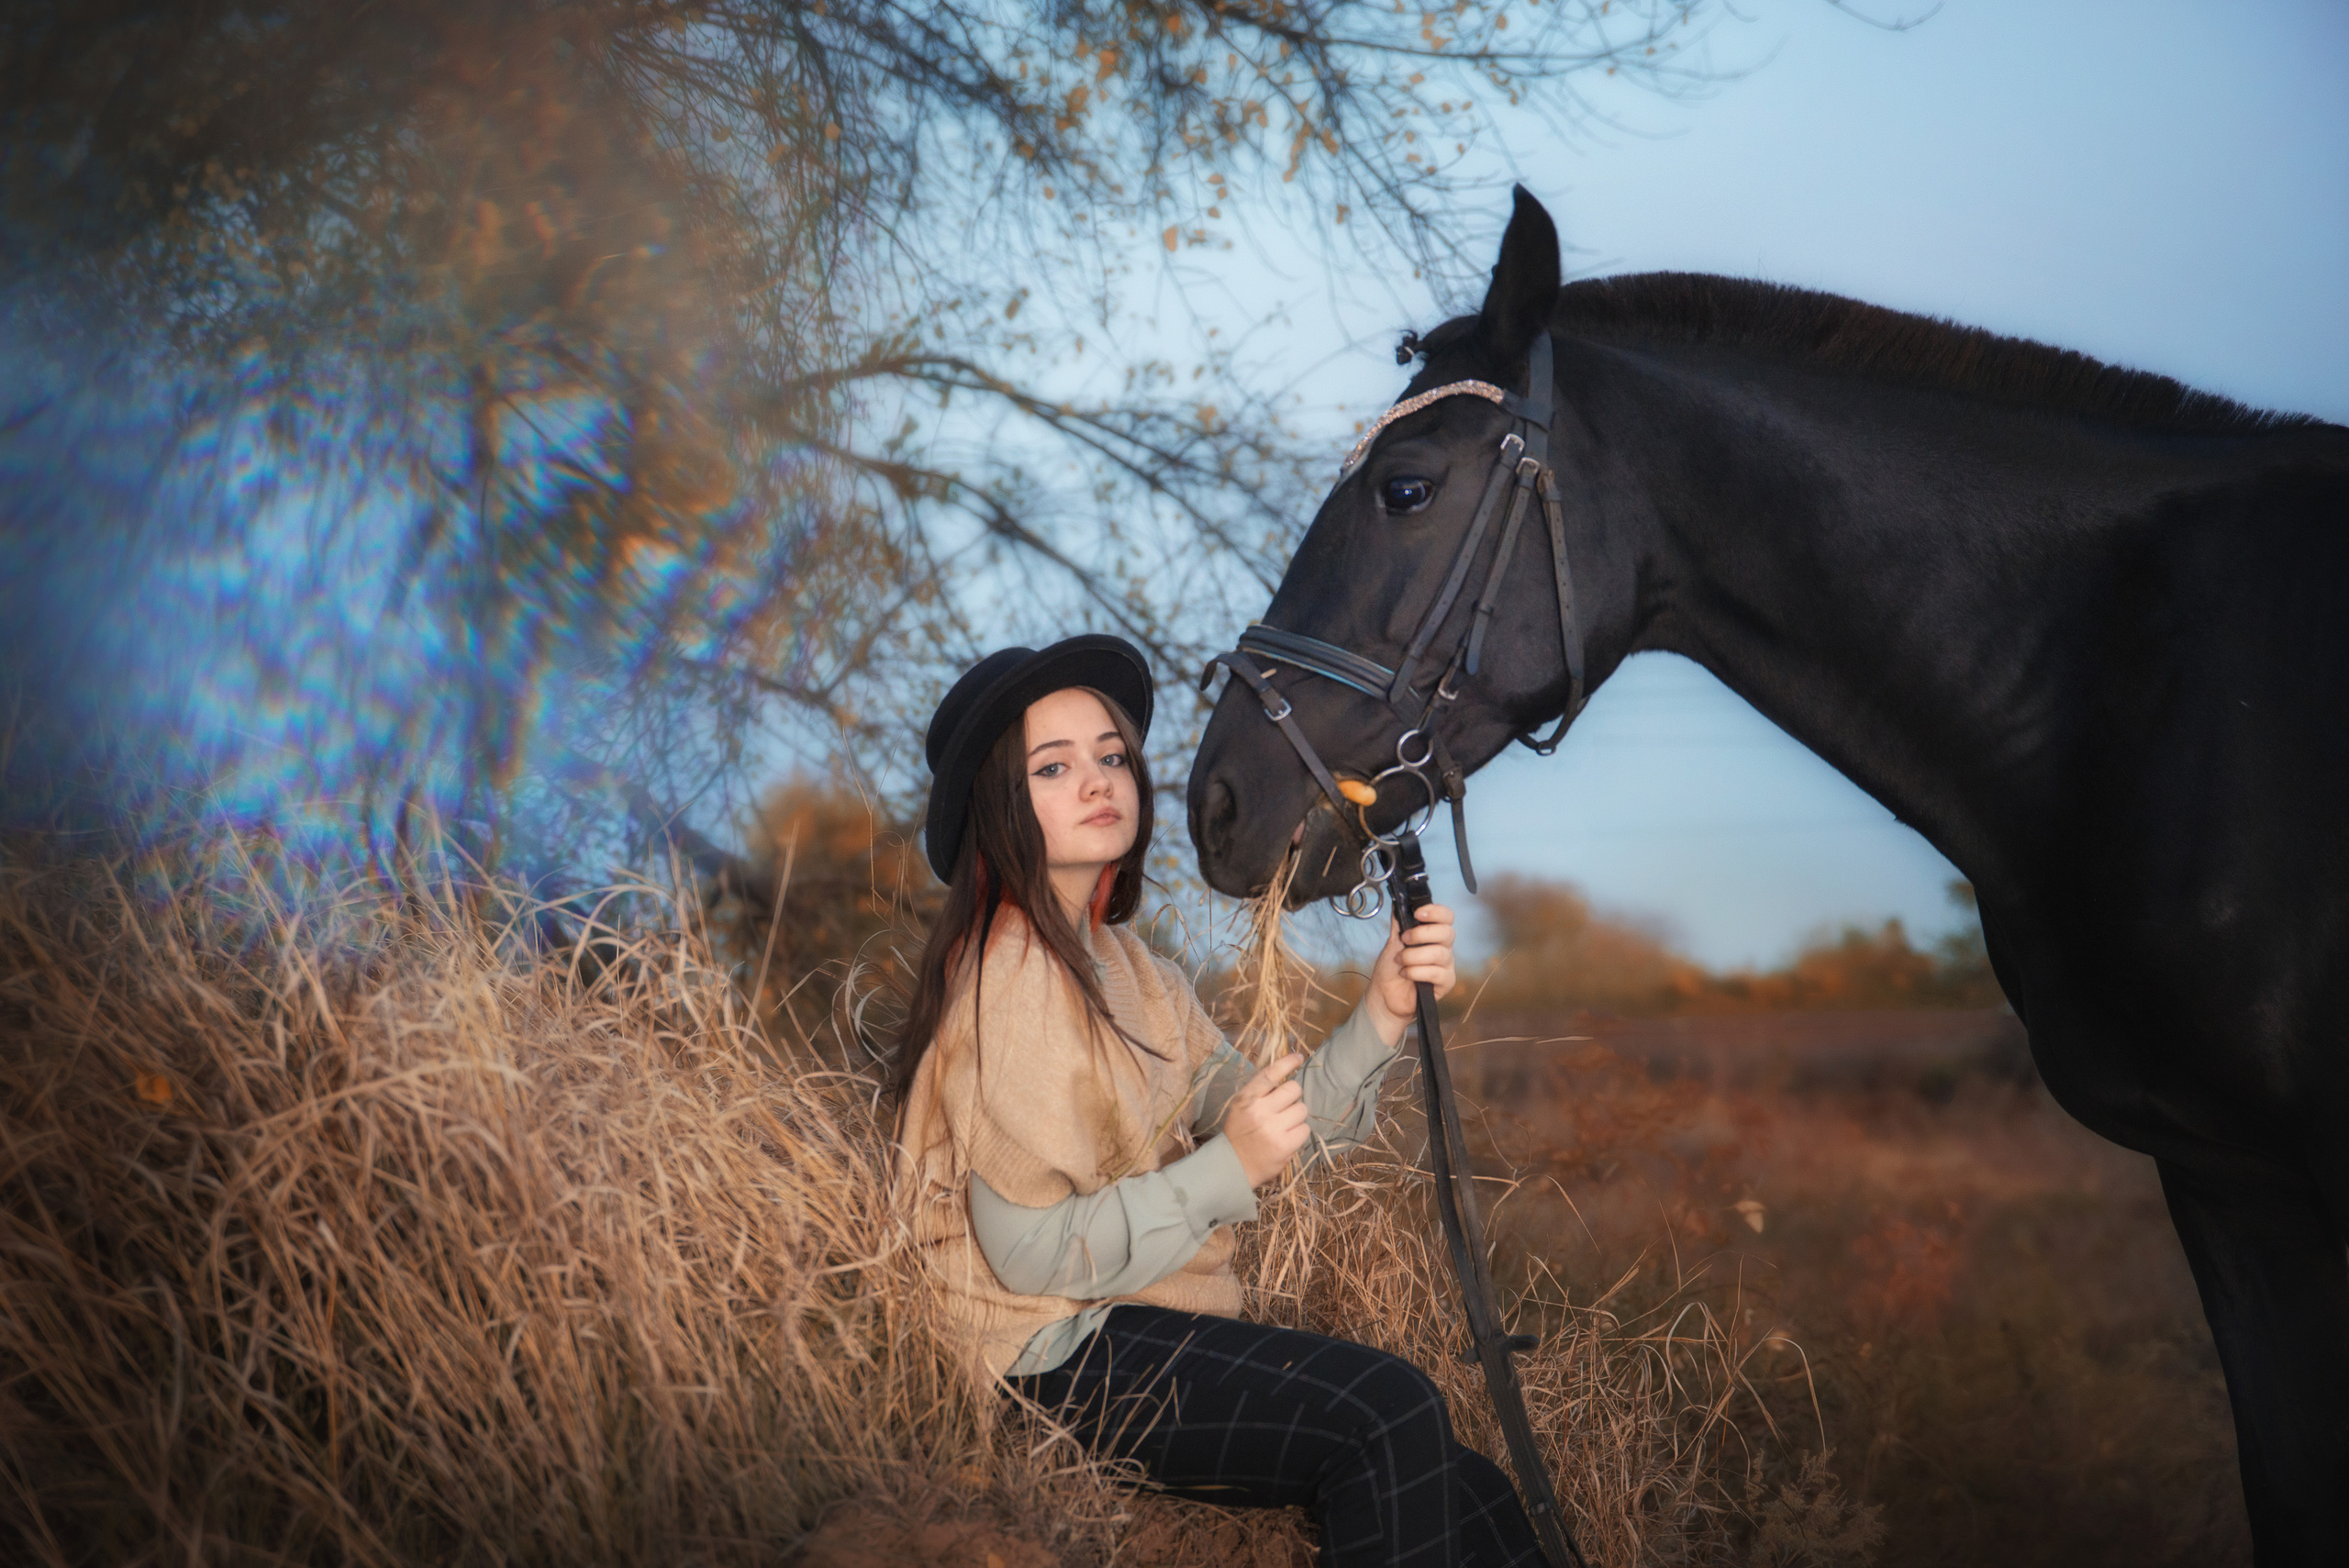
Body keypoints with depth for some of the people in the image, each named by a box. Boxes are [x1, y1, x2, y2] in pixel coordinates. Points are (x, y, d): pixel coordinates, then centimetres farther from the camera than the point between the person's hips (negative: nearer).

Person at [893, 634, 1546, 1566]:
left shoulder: (1120, 961, 15)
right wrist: (1228, 1171, -24)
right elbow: (1027, 1250, -19)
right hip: (1057, 1361, -9)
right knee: (1389, 1412, -24)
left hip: (1139, 1331, 9)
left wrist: (1383, 1014, -7)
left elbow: (1269, 1124, 7)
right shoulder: (1007, 980, -14)